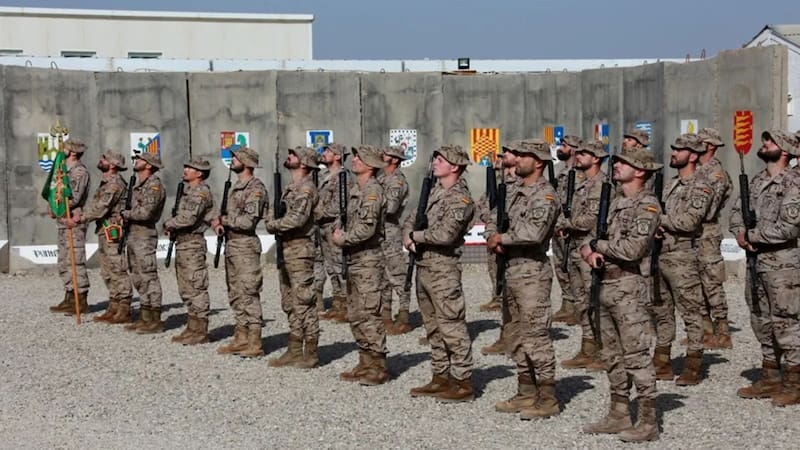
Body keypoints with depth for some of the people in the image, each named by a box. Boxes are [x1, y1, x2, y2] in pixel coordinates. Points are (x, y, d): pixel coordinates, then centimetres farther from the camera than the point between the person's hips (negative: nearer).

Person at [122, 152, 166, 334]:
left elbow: (145, 212, -22)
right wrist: (125, 216, 2)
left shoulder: (154, 186, -13)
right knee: (138, 278, 11)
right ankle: (145, 318, 17)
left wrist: (125, 213, -9)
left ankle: (155, 320, -5)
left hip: (145, 235, -10)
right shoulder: (137, 186, 17)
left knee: (149, 277, -8)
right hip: (133, 234, 10)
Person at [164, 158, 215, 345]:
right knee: (186, 290, 13)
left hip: (193, 245, -10)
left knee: (196, 289, -6)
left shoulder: (201, 192, -14)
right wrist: (173, 228, 5)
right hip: (182, 244, 10)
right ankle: (192, 328, 20)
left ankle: (200, 332, -3)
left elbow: (189, 218, -24)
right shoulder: (189, 191, 17)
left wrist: (169, 224, -8)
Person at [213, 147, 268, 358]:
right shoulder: (235, 187, 17)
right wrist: (218, 221, -4)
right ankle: (241, 338, 19)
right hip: (231, 246, 10)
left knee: (248, 294, -8)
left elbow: (248, 221, -20)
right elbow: (226, 215, 19)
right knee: (235, 295, 12)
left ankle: (254, 344, -6)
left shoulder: (255, 188, -12)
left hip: (246, 247, -10)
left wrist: (223, 220, -8)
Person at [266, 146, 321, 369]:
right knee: (290, 304, 12)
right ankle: (294, 351, 18)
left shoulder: (306, 189, -13)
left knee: (304, 303, -6)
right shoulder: (291, 188, 17)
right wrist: (275, 223, -2)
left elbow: (296, 219, -23)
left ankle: (311, 354, -2)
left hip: (300, 252, -10)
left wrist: (273, 224, -9)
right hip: (285, 250, 10)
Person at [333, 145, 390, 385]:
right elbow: (343, 215, 23)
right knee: (355, 315, 12)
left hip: (368, 260, -10)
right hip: (353, 259, 10)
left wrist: (343, 239, -11)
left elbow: (366, 228, -23)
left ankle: (378, 367, -3)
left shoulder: (373, 190, -15)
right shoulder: (355, 190, 15)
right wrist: (338, 229, 1)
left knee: (370, 314, -8)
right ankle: (365, 363, 20)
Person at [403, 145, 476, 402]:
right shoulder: (434, 191, 14)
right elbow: (412, 219, 19)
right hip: (423, 265, 9)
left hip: (443, 267, -9)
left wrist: (415, 236, -8)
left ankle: (463, 383, -2)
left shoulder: (460, 198, -13)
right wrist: (408, 236, -4)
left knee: (451, 326, -7)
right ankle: (441, 377, 22)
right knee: (433, 327, 14)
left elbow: (445, 234, -24)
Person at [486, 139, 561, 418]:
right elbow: (495, 219, 21)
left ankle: (548, 399, -2)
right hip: (511, 270, 10)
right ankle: (526, 394, 22)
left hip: (532, 272, -10)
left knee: (536, 336, -7)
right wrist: (492, 236, -2)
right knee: (519, 337, 14)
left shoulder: (545, 196, -14)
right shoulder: (518, 193, 15)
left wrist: (502, 238, -14)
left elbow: (534, 233, -28)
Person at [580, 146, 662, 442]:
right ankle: (619, 415, 23)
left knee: (636, 356, -6)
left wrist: (596, 245, -9)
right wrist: (591, 251, -7)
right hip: (607, 286, 9)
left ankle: (648, 422, -1)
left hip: (630, 287, -9)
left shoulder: (647, 205, -13)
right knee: (612, 355, 14)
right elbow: (592, 235, 17)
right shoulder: (615, 201, 14)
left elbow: (632, 248, -22)